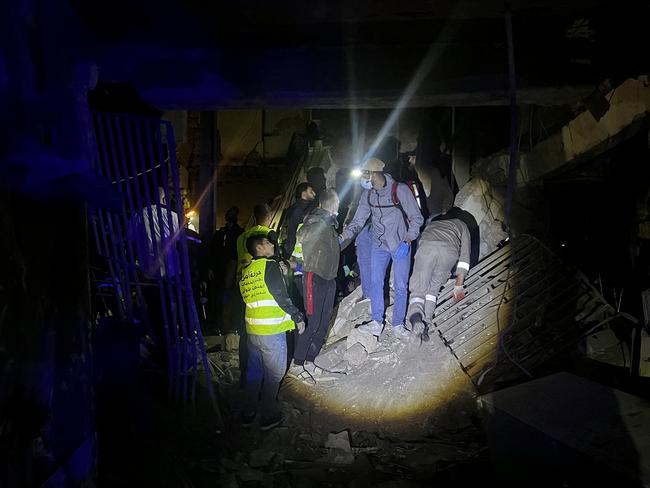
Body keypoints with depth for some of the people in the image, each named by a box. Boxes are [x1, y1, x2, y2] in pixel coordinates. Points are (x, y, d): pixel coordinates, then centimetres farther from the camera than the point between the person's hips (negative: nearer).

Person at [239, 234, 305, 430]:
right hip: (271, 330, -7)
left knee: (254, 370, 18)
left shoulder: (245, 271, 9)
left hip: (252, 330, 7)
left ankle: (248, 413, 27)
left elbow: (247, 298, 14)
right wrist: (298, 317, -5)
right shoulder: (270, 266, -13)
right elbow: (282, 297, -15)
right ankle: (269, 416, 13)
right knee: (274, 373, 6)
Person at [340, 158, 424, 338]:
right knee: (375, 282, -2)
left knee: (400, 286, 3)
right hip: (379, 244, 4)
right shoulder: (368, 194, -2)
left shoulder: (400, 190, -17)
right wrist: (343, 236, -14)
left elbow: (416, 218, -10)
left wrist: (407, 241, -19)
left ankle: (398, 325, 15)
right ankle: (377, 323, 8)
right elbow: (358, 220, 1)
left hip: (401, 244, -4)